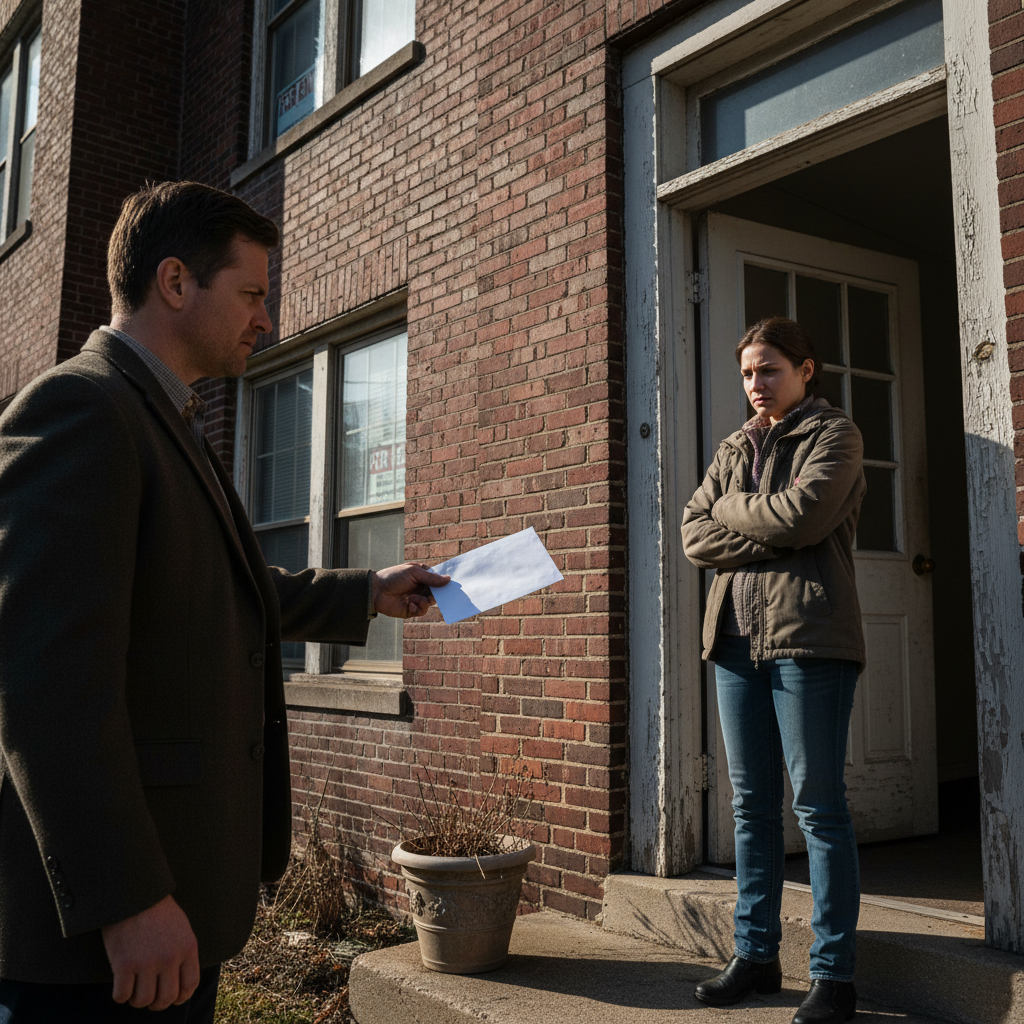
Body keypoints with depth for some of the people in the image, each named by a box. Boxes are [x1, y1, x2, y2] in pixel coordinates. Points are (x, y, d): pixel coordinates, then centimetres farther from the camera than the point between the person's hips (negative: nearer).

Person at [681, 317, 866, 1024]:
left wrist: (731, 508, 1)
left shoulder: (835, 434, 3)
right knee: (752, 806, 10)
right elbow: (695, 535, 7)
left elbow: (803, 514, -15)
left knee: (819, 804, -3)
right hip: (738, 638, 6)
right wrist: (772, 535, -7)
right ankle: (756, 956, 21)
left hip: (809, 636, -6)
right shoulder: (735, 449, 20)